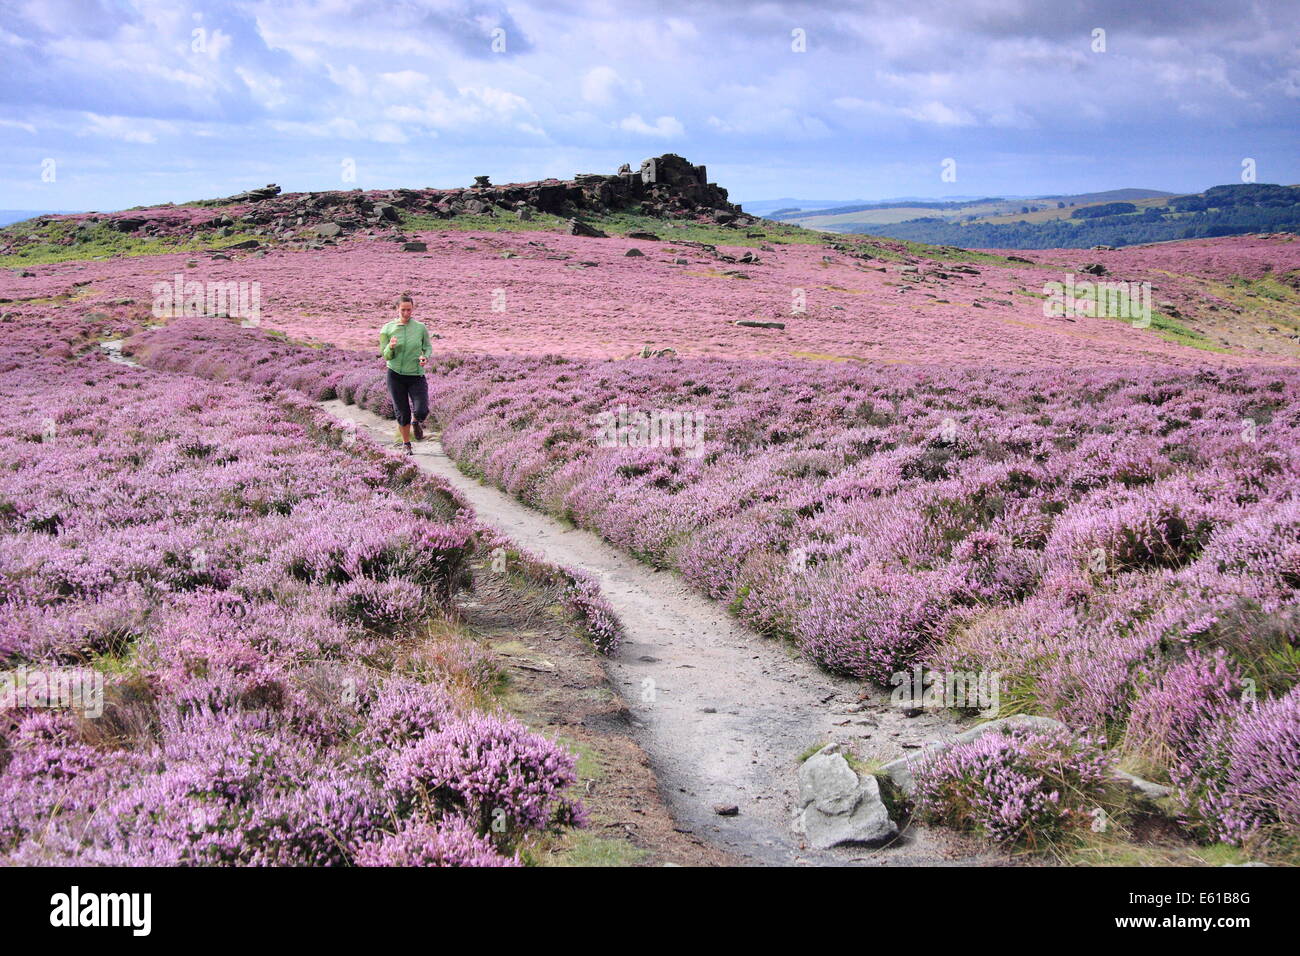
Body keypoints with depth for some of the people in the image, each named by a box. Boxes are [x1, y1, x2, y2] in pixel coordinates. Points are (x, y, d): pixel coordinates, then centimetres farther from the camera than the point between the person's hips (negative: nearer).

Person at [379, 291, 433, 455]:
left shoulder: (420, 328, -4)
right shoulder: (388, 329, -4)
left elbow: (428, 347, 11)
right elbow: (386, 356, -1)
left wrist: (425, 357, -11)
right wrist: (391, 347, -23)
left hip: (416, 376, 0)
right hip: (396, 375, 0)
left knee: (422, 411, -15)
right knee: (402, 414, 5)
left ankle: (416, 422, 23)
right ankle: (406, 444, 28)